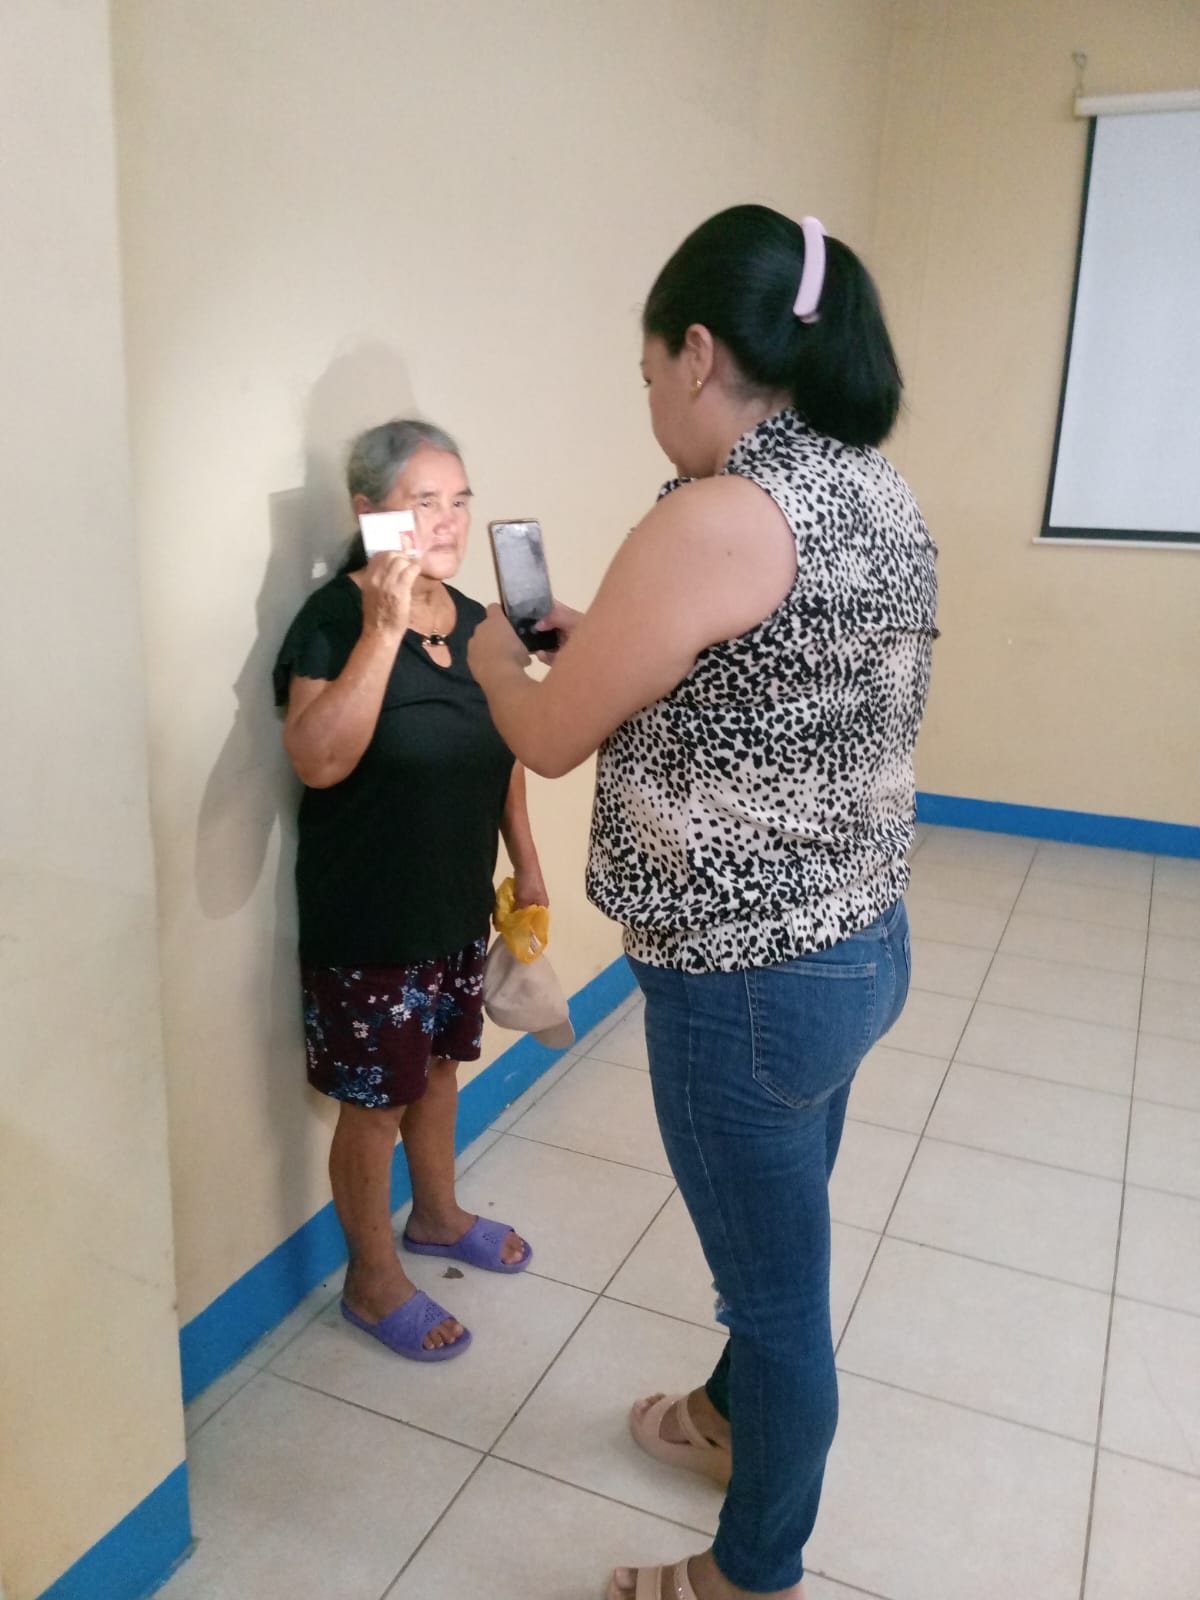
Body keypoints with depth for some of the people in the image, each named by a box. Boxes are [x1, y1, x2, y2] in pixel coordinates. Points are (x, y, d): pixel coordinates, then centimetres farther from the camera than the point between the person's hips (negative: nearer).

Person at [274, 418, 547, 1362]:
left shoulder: (472, 620, 2)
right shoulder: (335, 618, -18)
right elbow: (320, 761, -33)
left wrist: (526, 862, 15)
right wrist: (383, 628, -35)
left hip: (458, 907, 7)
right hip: (367, 923, -6)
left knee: (439, 1065, 24)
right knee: (375, 1101, 9)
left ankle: (437, 1216, 48)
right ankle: (373, 1280, 31)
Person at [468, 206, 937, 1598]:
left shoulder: (718, 517, -23)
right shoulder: (882, 499, 5)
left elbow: (550, 738, -14)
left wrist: (498, 658, 7)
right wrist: (605, 641, 15)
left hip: (746, 984, -9)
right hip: (859, 946, 9)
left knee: (777, 1282, 13)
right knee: (775, 1238, 29)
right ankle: (735, 1420, 56)